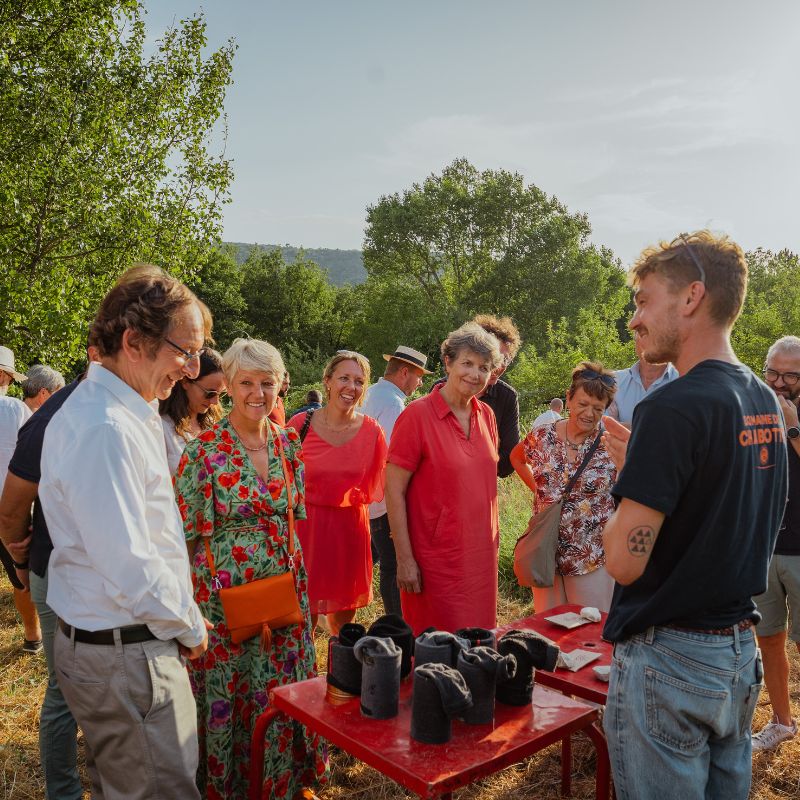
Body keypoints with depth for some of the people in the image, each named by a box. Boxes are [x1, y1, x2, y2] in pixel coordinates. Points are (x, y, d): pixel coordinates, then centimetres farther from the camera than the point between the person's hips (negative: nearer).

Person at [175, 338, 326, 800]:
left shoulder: (289, 443, 1)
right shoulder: (205, 450, -13)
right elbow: (183, 535, -9)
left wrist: (302, 589, 11)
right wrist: (188, 603, -9)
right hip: (226, 599, -4)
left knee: (282, 695, 17)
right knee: (227, 697, 10)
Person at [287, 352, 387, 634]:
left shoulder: (372, 431, -1)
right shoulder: (300, 425, -7)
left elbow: (373, 488, 10)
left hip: (351, 529, 2)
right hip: (307, 526, -2)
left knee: (343, 622, 14)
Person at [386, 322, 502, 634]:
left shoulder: (486, 415, 5)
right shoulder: (417, 415, -14)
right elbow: (394, 490, -14)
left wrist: (492, 538, 13)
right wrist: (404, 559, -15)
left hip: (481, 554, 6)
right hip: (436, 559, -6)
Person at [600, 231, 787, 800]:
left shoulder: (675, 407, -22)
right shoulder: (765, 401, 5)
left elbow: (625, 559, -24)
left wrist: (624, 488, -6)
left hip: (668, 660, -8)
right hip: (740, 651, 8)